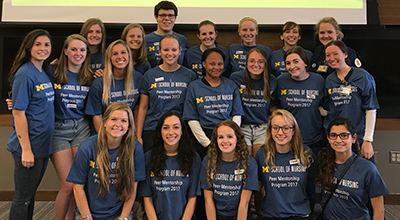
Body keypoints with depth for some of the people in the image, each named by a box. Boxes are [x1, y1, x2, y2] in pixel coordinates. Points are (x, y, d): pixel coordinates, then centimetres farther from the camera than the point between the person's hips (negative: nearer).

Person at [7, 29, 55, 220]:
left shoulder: (45, 73, 10)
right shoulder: (25, 74, -14)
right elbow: (18, 112, -17)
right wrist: (26, 149, -18)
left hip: (43, 146, 8)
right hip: (28, 147, -8)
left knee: (30, 194, 19)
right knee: (23, 198, 5)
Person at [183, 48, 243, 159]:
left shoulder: (231, 86, 14)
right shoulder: (194, 87, 8)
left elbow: (237, 115, 11)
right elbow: (192, 119, 3)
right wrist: (208, 143, -7)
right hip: (204, 134, -1)